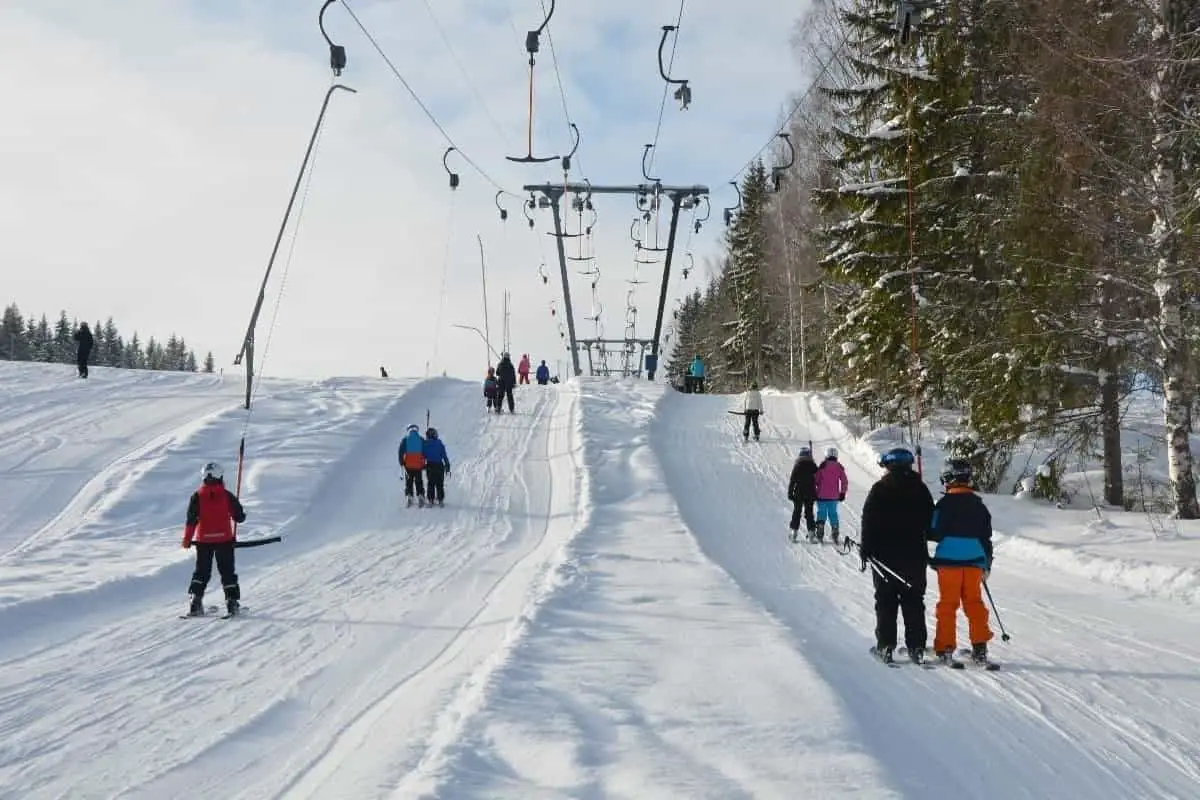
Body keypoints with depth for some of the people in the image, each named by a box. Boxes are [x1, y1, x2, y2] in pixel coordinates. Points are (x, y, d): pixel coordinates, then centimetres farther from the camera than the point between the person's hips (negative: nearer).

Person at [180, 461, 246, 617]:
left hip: (203, 540, 1)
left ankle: (196, 602, 3)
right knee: (227, 572, 9)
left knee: (201, 572, 13)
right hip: (224, 539, -1)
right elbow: (240, 517, -1)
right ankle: (232, 602, 3)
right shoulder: (227, 496, -6)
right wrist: (241, 514, 22)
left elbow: (191, 520, -5)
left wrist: (187, 539, 4)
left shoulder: (197, 497, -5)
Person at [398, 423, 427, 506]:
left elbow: (401, 452, -2)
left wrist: (401, 462, 8)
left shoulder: (405, 440, 1)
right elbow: (425, 452, 5)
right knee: (419, 482, 8)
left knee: (409, 481, 8)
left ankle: (409, 496, -1)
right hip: (418, 465, 1)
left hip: (408, 465, -1)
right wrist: (424, 463, 12)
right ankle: (420, 496, -3)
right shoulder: (421, 440, 4)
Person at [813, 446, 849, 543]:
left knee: (821, 513, 4)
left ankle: (820, 535, 0)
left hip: (822, 495, -2)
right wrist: (843, 493, 11)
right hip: (834, 496, 2)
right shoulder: (839, 467, 0)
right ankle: (835, 534, 6)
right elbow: (845, 482, 1)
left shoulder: (823, 466, -8)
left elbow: (816, 480, -5)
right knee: (833, 513, 11)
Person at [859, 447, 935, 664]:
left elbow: (869, 522, -8)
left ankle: (886, 645, 1)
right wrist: (926, 551, 18)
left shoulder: (879, 489, -6)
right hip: (915, 555, 2)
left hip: (884, 554, -2)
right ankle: (916, 647, 5)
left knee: (886, 601, 3)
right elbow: (931, 522, 8)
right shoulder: (920, 489, 3)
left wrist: (866, 549, -1)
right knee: (914, 601, 7)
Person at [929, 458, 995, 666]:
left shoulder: (945, 503, -8)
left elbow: (935, 533, -11)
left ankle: (945, 648, 4)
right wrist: (987, 564, 21)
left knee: (947, 603, 3)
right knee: (974, 602, 11)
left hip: (949, 561, -4)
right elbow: (986, 537, 13)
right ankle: (980, 647, 9)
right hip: (974, 561, 4)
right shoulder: (978, 505, 9)